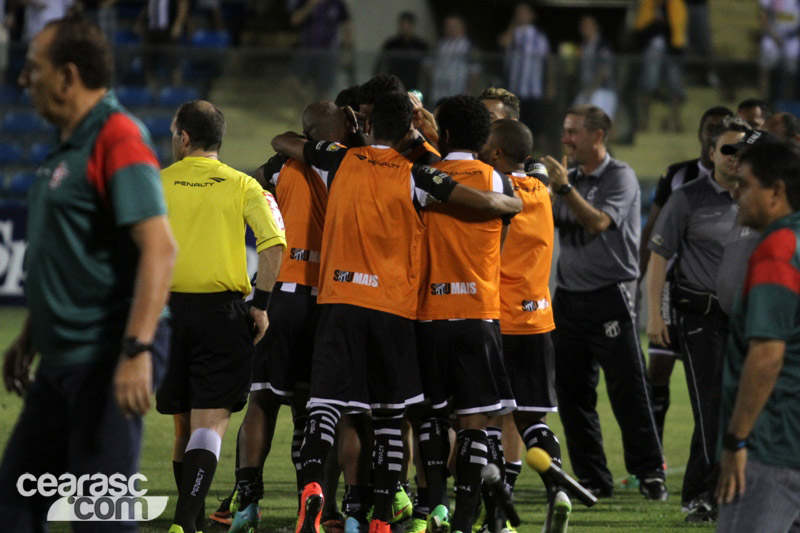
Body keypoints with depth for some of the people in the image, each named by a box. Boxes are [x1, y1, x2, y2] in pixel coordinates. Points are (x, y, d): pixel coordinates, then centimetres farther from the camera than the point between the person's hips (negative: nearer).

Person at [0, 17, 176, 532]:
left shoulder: (118, 137, -15)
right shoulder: (69, 146, 16)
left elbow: (159, 247, -23)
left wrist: (137, 351, -29)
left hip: (109, 362, -10)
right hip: (63, 358, 10)